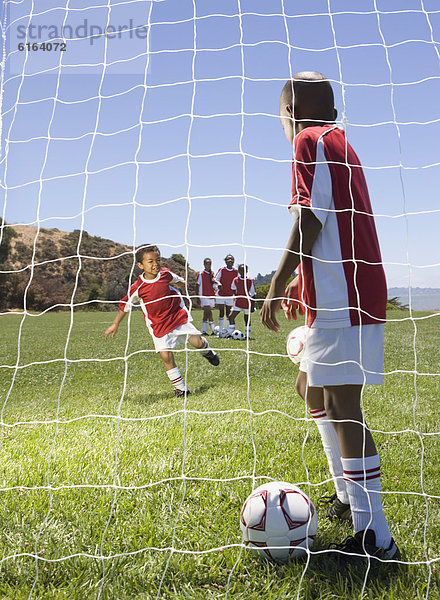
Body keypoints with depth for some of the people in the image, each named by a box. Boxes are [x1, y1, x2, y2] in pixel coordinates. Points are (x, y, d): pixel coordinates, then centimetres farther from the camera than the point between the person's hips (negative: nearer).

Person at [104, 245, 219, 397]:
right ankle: (181, 388, 10)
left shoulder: (165, 274, -7)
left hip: (178, 316, 2)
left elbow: (176, 279, 18)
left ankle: (207, 351, 32)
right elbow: (125, 305, -2)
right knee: (166, 357, -7)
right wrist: (115, 325, 4)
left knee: (197, 342, -7)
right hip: (159, 326, -2)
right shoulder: (138, 287, -16)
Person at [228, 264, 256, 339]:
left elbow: (253, 294, -2)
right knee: (231, 317, -8)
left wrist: (252, 306, -4)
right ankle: (231, 334, 2)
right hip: (238, 302, 2)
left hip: (247, 303, -2)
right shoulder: (235, 280, 0)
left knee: (247, 319, 6)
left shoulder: (250, 281, -5)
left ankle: (247, 336, 16)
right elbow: (233, 288, 22)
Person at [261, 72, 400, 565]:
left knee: (342, 407, -9)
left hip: (341, 301, -10)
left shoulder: (311, 141, -3)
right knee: (312, 389, 19)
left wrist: (278, 284, -13)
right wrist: (299, 285, 28)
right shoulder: (340, 144, 24)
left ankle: (375, 538, -2)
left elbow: (311, 219, -15)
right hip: (339, 299, 10)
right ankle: (349, 494, 29)